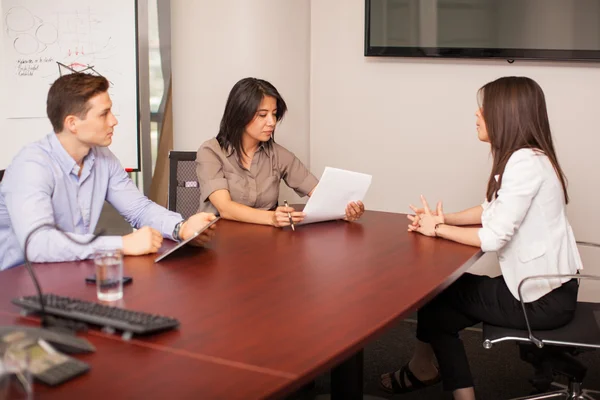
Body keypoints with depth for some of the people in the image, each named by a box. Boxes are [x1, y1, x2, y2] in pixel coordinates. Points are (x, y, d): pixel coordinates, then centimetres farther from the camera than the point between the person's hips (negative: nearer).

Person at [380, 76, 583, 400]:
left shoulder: (525, 163, -23)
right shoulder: (524, 157, 8)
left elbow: (494, 238, -24)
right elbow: (491, 211, 14)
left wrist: (437, 230, -10)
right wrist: (443, 219, 0)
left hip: (543, 299, -8)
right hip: (540, 286, 8)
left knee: (437, 295, 6)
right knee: (441, 291, 12)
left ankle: (422, 370, 28)